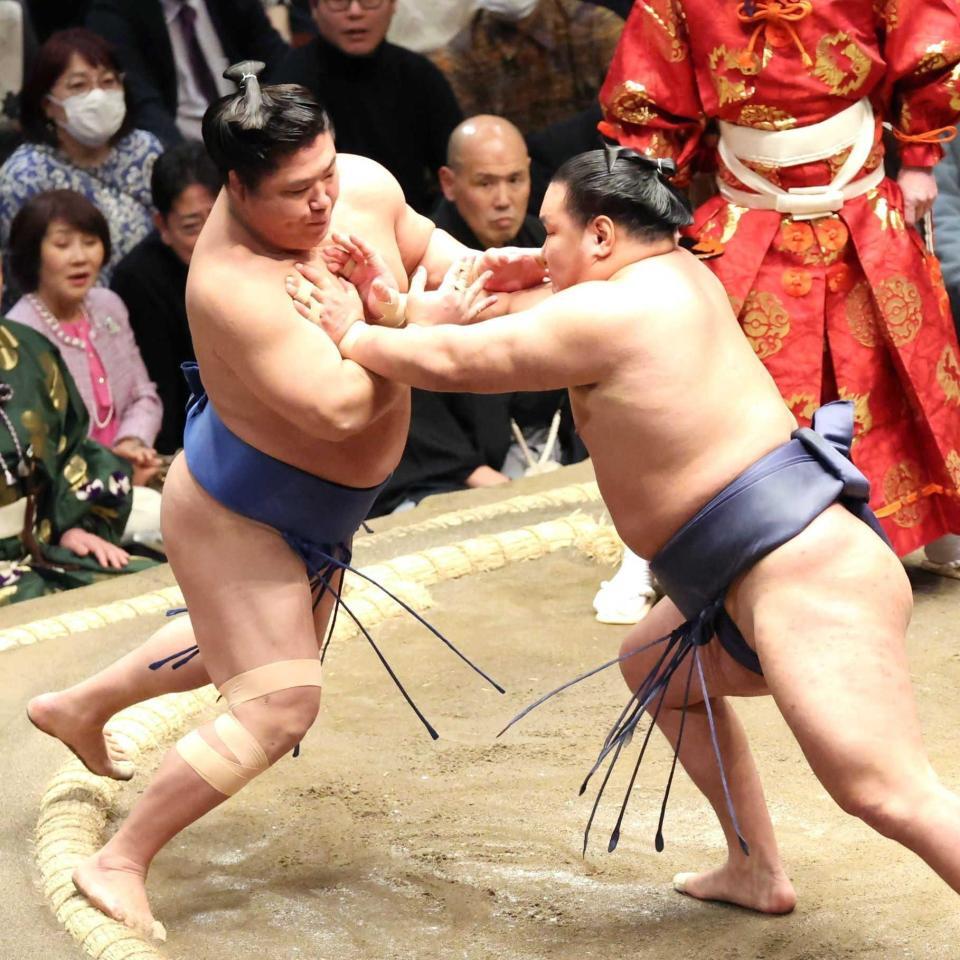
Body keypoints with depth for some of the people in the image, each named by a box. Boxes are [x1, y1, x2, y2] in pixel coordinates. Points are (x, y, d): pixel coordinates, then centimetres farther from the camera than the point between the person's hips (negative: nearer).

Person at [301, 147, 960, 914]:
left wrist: (354, 336, 11)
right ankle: (757, 872, 30)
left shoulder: (606, 315, -12)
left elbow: (455, 362, -6)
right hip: (793, 561, 10)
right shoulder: (674, 272, 16)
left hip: (807, 576, -10)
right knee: (655, 666, 27)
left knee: (889, 792, -18)